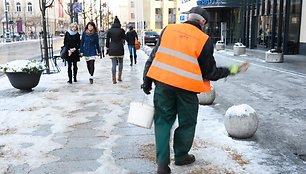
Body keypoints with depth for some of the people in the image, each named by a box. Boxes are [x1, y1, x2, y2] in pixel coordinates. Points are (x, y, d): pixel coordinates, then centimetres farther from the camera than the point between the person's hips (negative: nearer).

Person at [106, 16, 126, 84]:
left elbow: (107, 40, 5)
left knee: (113, 64, 2)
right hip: (120, 49, -1)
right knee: (120, 63, 16)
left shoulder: (109, 30, 2)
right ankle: (119, 77, 17)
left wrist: (107, 47, 16)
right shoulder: (122, 30, -4)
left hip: (112, 49, 1)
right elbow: (124, 39, 2)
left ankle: (114, 79, 0)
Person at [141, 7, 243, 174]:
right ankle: (181, 156, 32)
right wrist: (229, 71, 17)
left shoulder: (168, 29, 6)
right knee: (187, 123, 17)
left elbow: (153, 57, 6)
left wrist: (147, 81, 12)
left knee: (163, 121, 12)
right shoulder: (204, 40, -2)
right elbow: (209, 72, 1)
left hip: (163, 82, 3)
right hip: (186, 87, -2)